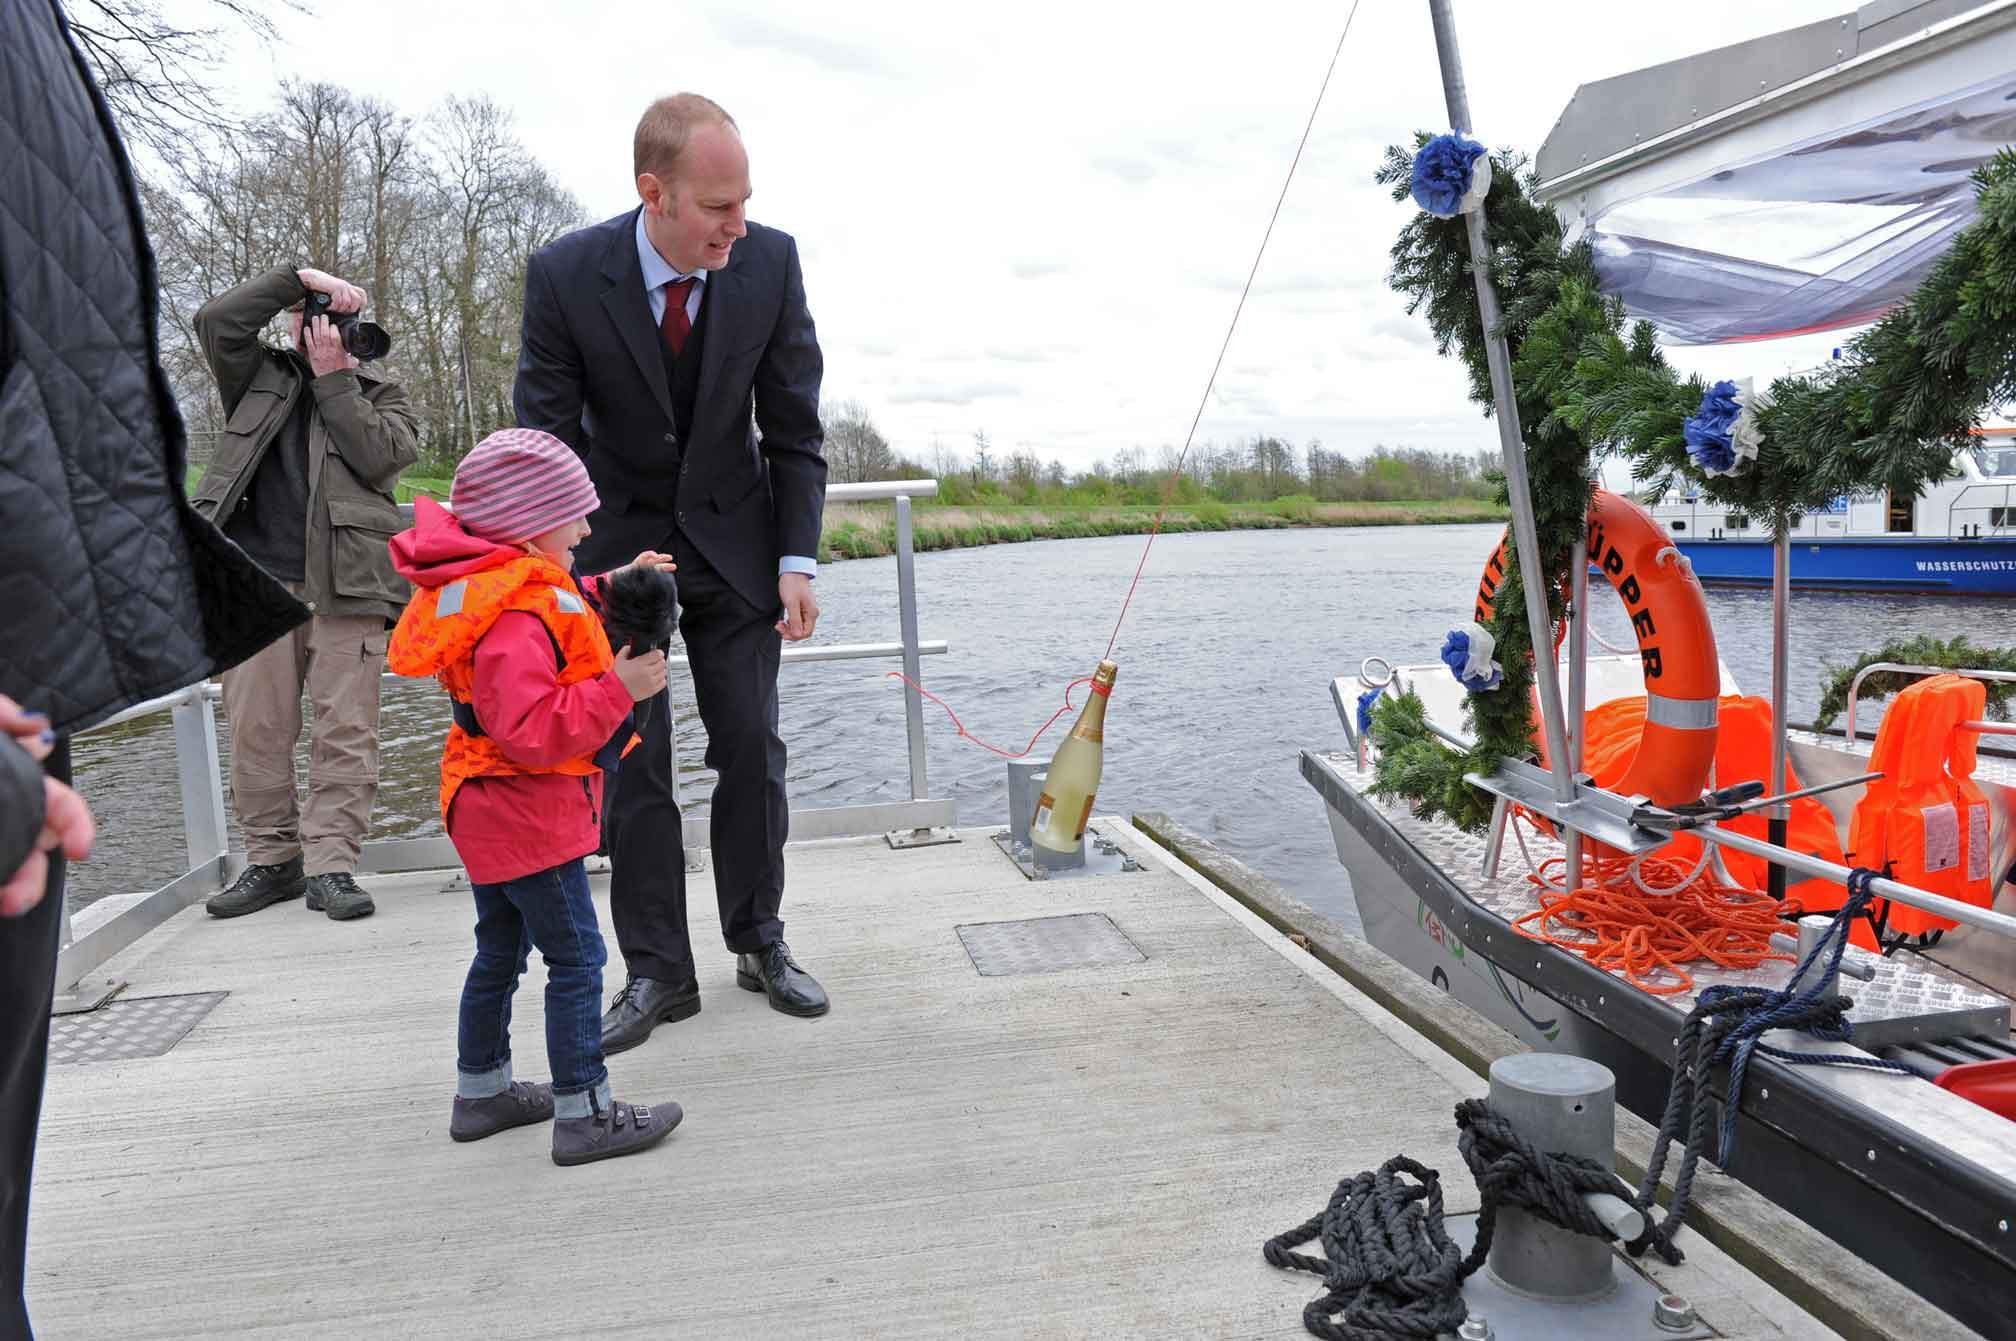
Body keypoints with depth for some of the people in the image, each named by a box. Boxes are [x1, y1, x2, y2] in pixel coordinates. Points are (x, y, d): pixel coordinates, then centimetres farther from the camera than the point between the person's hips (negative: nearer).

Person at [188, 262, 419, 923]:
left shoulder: (381, 394, 17)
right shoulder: (260, 378, 22)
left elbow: (379, 455, -2)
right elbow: (215, 320, 5)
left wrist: (333, 376, 0)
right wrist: (298, 276, 4)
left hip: (344, 585, -2)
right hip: (255, 578, 2)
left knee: (345, 732, -6)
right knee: (255, 730, 1)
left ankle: (330, 865, -3)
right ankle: (272, 859, 11)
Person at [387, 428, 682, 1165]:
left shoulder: (504, 587, 5)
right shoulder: (515, 614, -27)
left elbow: (556, 635, 23)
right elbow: (531, 730, -33)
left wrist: (607, 592, 14)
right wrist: (618, 690, -30)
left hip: (489, 809, 11)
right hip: (531, 816, -11)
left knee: (500, 952, 22)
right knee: (576, 960, -1)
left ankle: (481, 1091, 37)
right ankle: (584, 1115, 7)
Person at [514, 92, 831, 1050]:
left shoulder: (771, 261, -12)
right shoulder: (564, 275, -17)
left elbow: (793, 427, -5)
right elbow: (549, 440, -11)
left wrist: (796, 560, -10)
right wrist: (567, 576, -18)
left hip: (734, 540, 1)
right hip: (619, 542, -1)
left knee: (752, 749, 3)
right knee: (630, 764, 1)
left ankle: (759, 943, 20)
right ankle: (657, 972, 12)